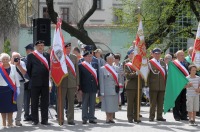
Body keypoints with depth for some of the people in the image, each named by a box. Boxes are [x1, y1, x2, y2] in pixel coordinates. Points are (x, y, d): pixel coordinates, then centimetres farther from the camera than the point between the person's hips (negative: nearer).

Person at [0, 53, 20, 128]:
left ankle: (10, 123, 11)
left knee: (11, 107, 3)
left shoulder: (13, 67, 6)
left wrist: (17, 87, 7)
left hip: (11, 89, 2)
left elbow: (16, 78, 10)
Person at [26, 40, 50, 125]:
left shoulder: (47, 55, 11)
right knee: (34, 102, 2)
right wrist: (32, 78, 3)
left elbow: (49, 67, 14)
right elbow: (28, 69, 3)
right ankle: (35, 120, 8)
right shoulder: (31, 56, 1)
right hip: (35, 83, -3)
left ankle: (44, 120, 10)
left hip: (45, 82, 3)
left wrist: (48, 78, 7)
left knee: (45, 102, 5)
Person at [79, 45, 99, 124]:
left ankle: (91, 118, 14)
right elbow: (79, 78, -6)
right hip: (85, 88, -5)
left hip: (93, 88, 5)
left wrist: (98, 87, 8)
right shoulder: (81, 65, -4)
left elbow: (97, 76, 13)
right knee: (85, 104, 2)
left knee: (92, 104, 8)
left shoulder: (95, 65, 12)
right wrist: (80, 88, -10)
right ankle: (84, 119, 8)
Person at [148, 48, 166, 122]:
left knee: (160, 102, 8)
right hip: (153, 87, -5)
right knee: (153, 102, -1)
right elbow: (148, 74, -4)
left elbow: (165, 74, 18)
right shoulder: (150, 63, -2)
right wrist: (147, 85, -8)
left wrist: (166, 84, 13)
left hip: (162, 87, 5)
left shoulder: (163, 63, 16)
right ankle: (151, 117, 5)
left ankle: (159, 116, 14)